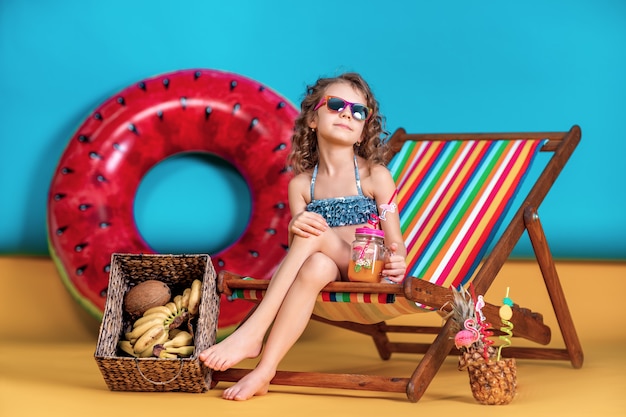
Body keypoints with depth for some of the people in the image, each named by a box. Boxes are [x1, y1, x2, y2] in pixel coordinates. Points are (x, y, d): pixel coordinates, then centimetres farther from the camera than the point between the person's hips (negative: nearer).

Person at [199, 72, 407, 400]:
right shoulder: (301, 183, 10)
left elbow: (394, 241, 0)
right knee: (317, 265, -35)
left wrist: (396, 263, -25)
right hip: (328, 273, 2)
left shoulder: (375, 176, 3)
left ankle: (252, 333, -34)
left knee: (316, 234, -30)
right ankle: (264, 370, -43)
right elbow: (298, 248, 4)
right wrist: (294, 229, -21)